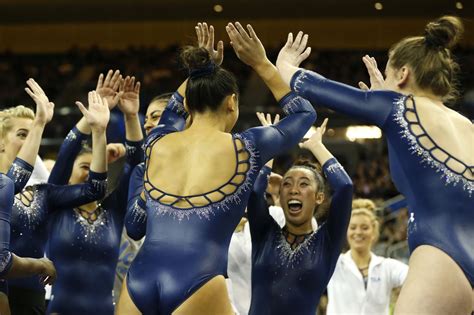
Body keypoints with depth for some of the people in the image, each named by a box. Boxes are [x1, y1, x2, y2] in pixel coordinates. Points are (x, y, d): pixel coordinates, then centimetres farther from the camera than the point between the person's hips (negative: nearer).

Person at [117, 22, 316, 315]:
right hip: (196, 284, -4)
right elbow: (305, 111, 25)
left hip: (138, 282, 4)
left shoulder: (157, 144, 15)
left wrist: (202, 70, 44)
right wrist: (262, 63, 28)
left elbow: (172, 112, 43)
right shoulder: (243, 149, 5)